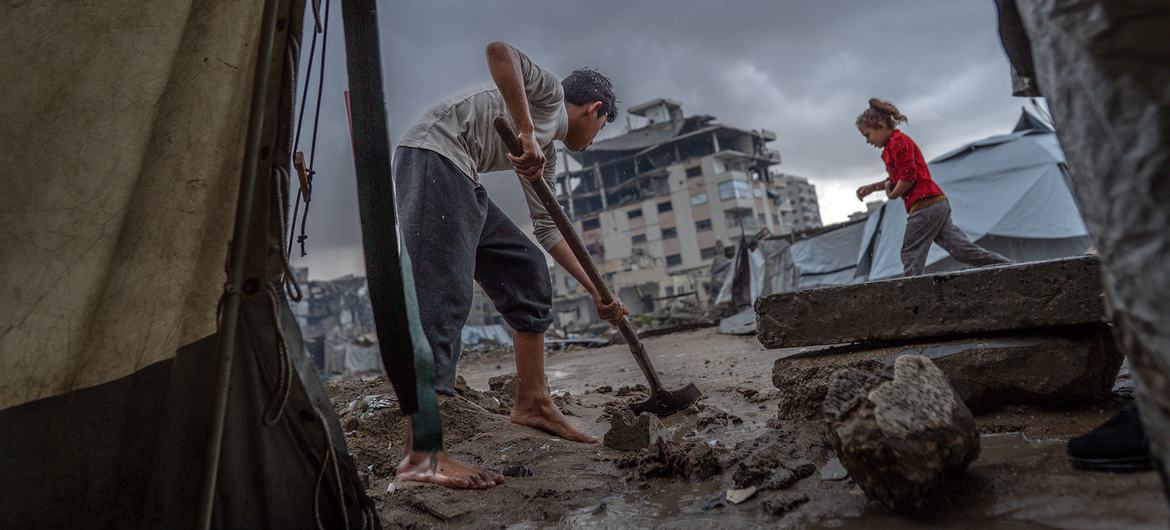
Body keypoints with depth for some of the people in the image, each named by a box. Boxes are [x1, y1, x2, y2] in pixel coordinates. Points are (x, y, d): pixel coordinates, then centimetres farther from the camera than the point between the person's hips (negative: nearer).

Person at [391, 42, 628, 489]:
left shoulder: (546, 155, 27)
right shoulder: (551, 94, 6)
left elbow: (548, 230, 27)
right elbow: (499, 51, -14)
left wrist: (596, 293, 27)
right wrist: (527, 134, -19)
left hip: (459, 183, 10)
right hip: (432, 156, -10)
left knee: (526, 270, 9)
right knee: (443, 295, -18)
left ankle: (532, 403, 12)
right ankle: (420, 454, -19)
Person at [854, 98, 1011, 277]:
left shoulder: (898, 141, -7)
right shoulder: (894, 145, 24)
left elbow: (908, 177, -17)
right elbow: (897, 180, 30)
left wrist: (892, 194, -2)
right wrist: (872, 187, 20)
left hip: (925, 205, -10)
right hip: (938, 204, 10)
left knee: (911, 255, -6)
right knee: (962, 249, 7)